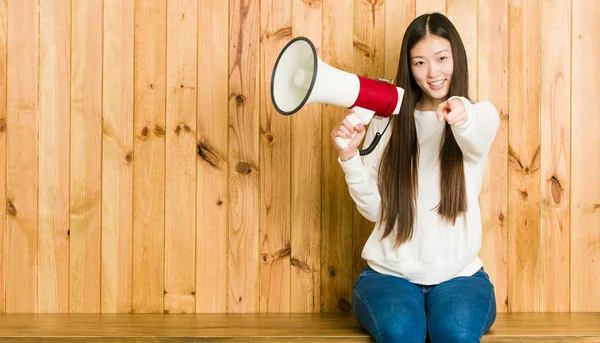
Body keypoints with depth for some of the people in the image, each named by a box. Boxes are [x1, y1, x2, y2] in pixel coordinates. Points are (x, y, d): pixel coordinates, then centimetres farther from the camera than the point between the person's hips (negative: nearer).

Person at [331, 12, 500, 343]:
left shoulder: (482, 114, 4)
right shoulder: (387, 122, 5)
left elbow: (476, 139, -24)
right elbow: (375, 209, 1)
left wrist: (463, 116, -48)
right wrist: (350, 156, -15)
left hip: (458, 275, 0)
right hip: (389, 273, 1)